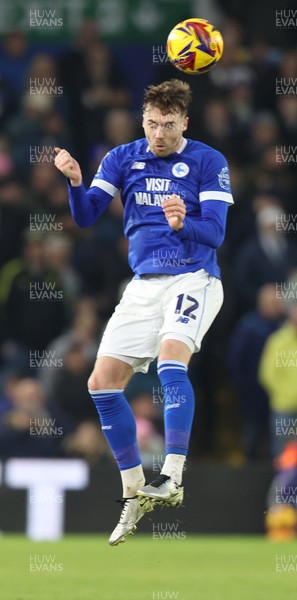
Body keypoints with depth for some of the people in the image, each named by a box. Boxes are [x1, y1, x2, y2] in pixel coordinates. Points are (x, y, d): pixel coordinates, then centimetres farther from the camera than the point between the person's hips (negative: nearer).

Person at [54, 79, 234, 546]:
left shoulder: (208, 162, -3)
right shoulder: (123, 159, 7)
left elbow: (216, 232, -11)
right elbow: (86, 217, 1)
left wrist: (183, 224, -32)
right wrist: (74, 182, -20)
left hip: (193, 278, -5)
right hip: (144, 284, 5)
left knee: (171, 357, -31)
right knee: (102, 383, -2)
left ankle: (172, 478, -34)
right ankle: (134, 494, 12)